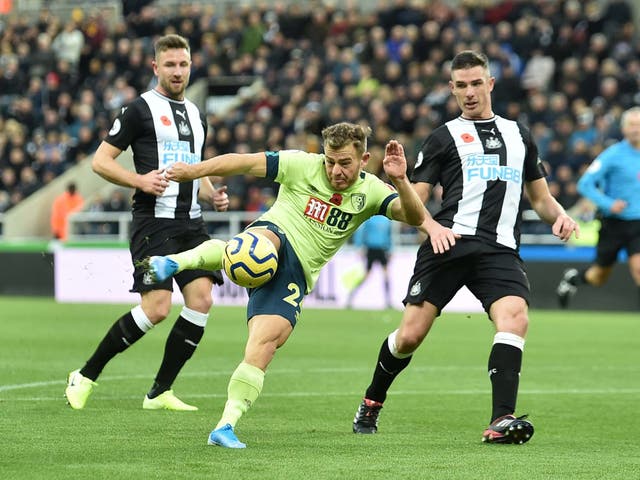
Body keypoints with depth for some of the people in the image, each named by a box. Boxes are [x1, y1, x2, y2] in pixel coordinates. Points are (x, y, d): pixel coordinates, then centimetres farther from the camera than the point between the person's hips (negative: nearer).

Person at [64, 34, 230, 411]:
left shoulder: (197, 116, 19)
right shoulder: (141, 109, -3)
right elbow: (100, 161, -4)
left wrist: (213, 195, 10)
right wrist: (140, 180, -19)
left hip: (191, 224, 7)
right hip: (154, 221, -7)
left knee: (202, 300, -7)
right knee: (156, 308, -15)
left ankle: (160, 393, 3)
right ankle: (86, 376, 1)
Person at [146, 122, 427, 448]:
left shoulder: (370, 191, 4)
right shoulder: (303, 165, -3)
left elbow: (413, 216, -10)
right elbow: (244, 163, -4)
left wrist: (401, 181, -28)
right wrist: (194, 171, -12)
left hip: (296, 275, 3)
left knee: (264, 344, -17)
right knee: (263, 240, -42)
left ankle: (226, 426, -15)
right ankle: (177, 261, -55)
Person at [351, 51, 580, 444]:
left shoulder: (519, 135, 24)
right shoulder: (445, 137, 14)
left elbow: (541, 197, 30)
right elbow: (414, 201, 10)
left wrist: (559, 215, 6)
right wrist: (433, 227, -12)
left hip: (500, 250, 2)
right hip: (450, 243, -2)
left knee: (515, 319, -26)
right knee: (410, 336, -5)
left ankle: (501, 421, -31)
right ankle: (372, 402, 23)